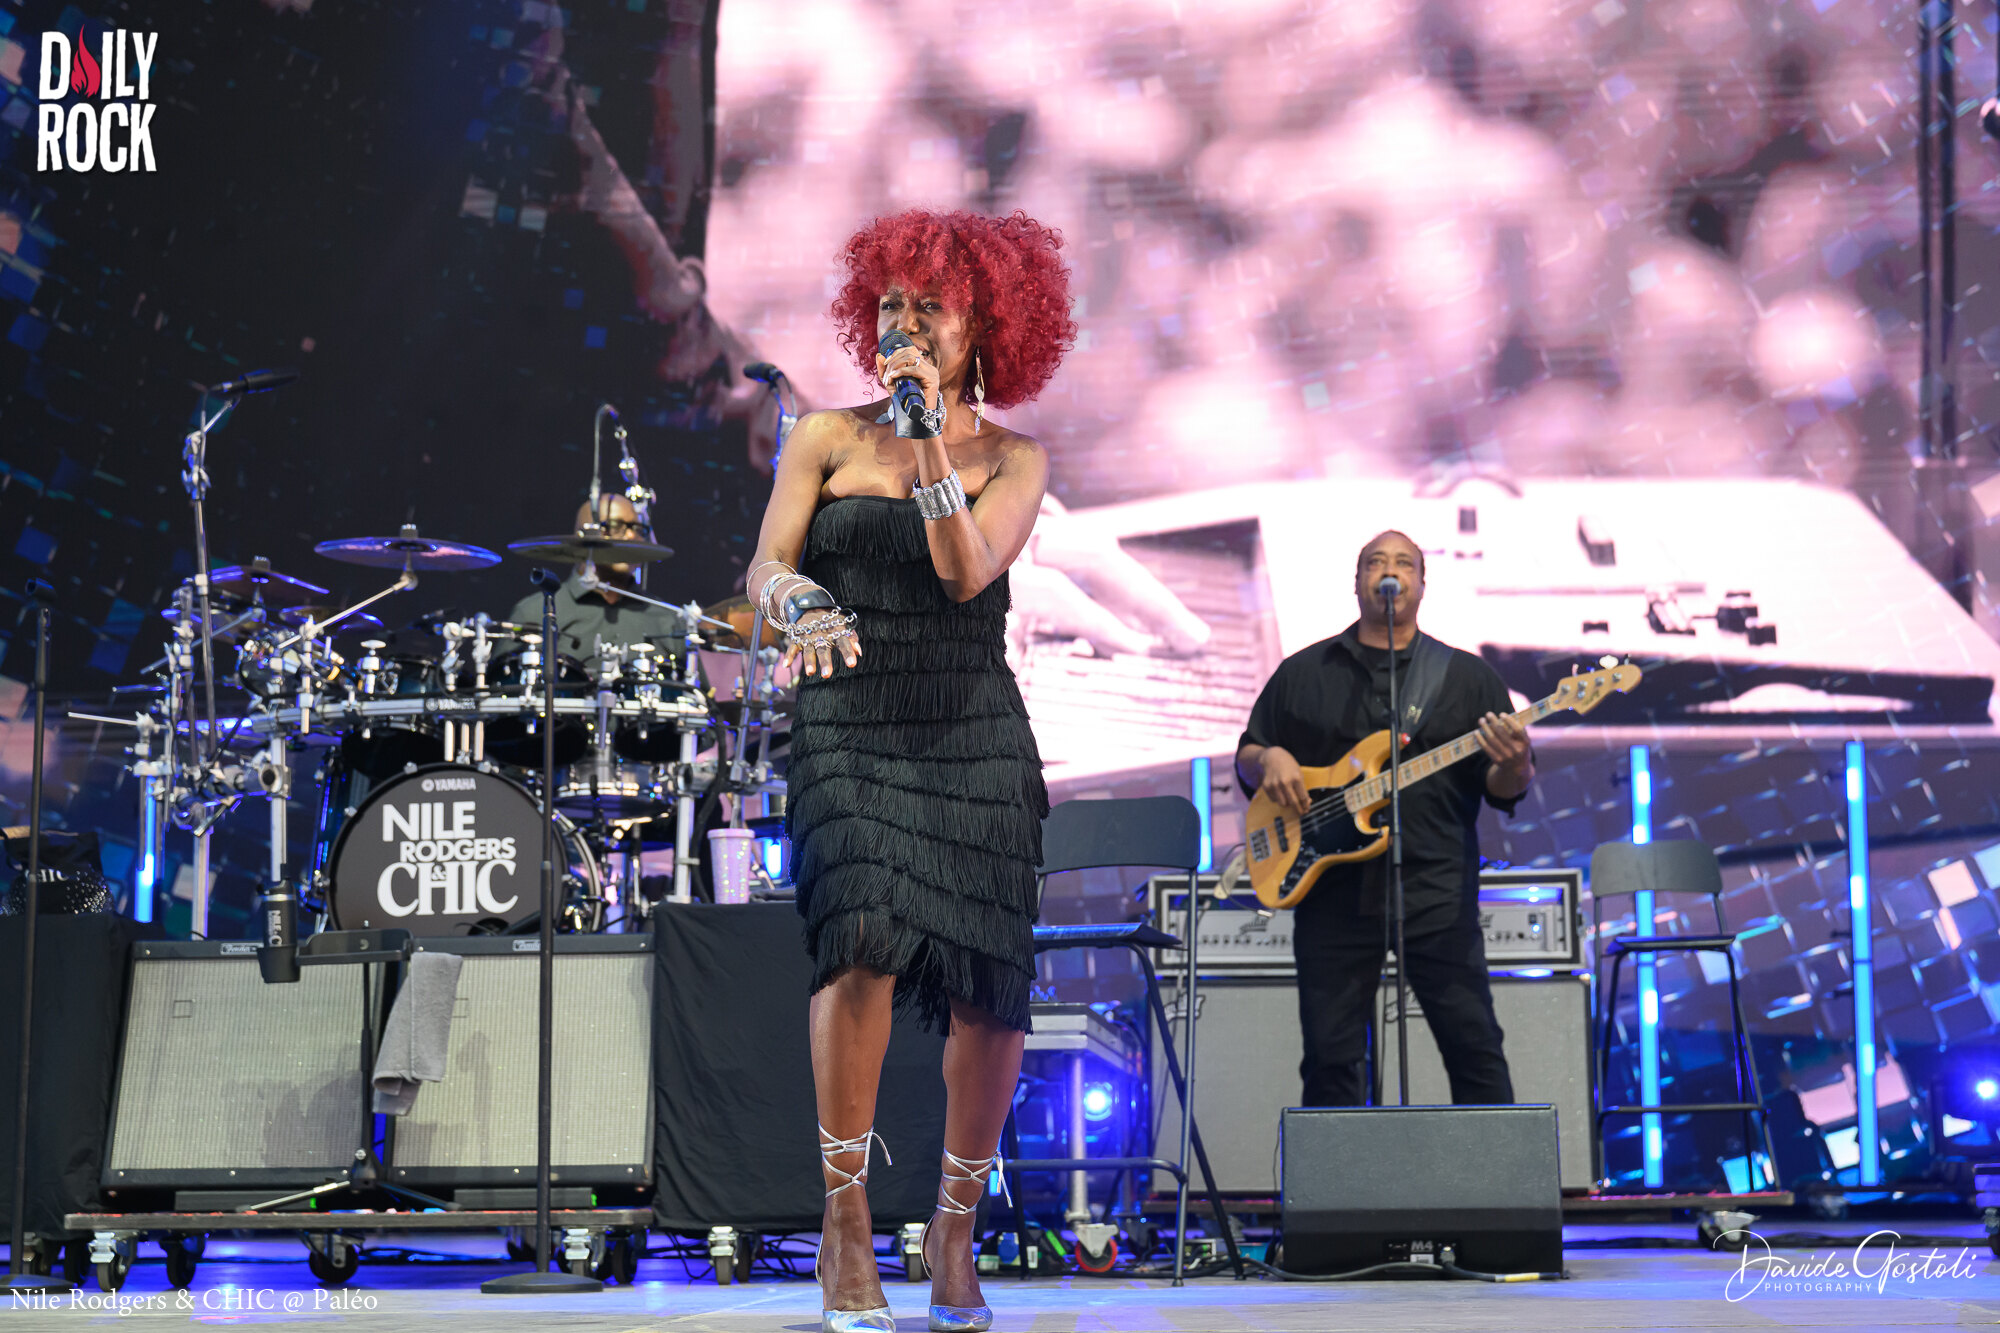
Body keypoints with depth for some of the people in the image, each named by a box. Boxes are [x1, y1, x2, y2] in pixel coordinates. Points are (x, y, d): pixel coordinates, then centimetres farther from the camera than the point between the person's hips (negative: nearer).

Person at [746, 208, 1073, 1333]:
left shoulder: (1013, 459, 8)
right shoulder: (829, 438, 10)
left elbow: (967, 569, -10)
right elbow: (767, 568, 2)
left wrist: (929, 432, -13)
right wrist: (803, 604, -21)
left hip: (973, 734, 1)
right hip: (848, 726, -1)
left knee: (990, 989, -5)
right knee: (864, 941, -24)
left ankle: (957, 1229, 14)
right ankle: (846, 1220, -14)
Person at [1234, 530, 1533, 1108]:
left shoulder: (1467, 676, 11)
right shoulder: (1302, 672, 14)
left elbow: (1506, 790, 7)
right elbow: (1246, 759, 17)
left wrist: (1513, 766, -17)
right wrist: (1269, 760, -5)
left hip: (1435, 888, -1)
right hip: (1333, 888, 1)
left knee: (1473, 1047, -5)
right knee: (1330, 1056, 2)